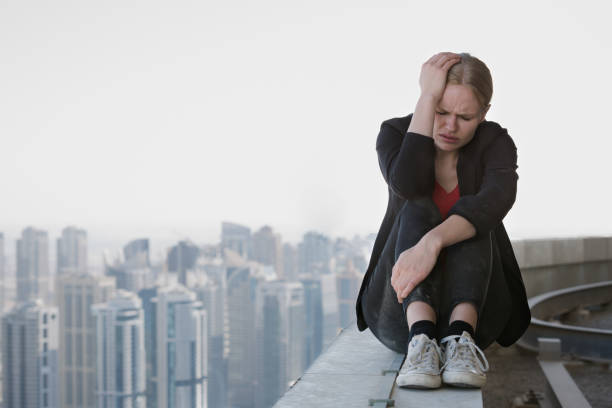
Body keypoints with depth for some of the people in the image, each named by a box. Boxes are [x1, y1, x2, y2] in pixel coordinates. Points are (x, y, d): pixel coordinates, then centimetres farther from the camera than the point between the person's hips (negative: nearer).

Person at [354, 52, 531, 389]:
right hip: (401, 308, 0)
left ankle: (460, 339, -46)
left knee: (471, 220, -27)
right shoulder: (396, 133, -5)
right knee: (418, 210, -28)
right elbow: (407, 185, -29)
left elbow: (497, 198, -31)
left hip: (471, 305, 0)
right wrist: (427, 96, -26)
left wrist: (431, 243, -48)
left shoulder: (495, 143, -7)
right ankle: (421, 342, -49)